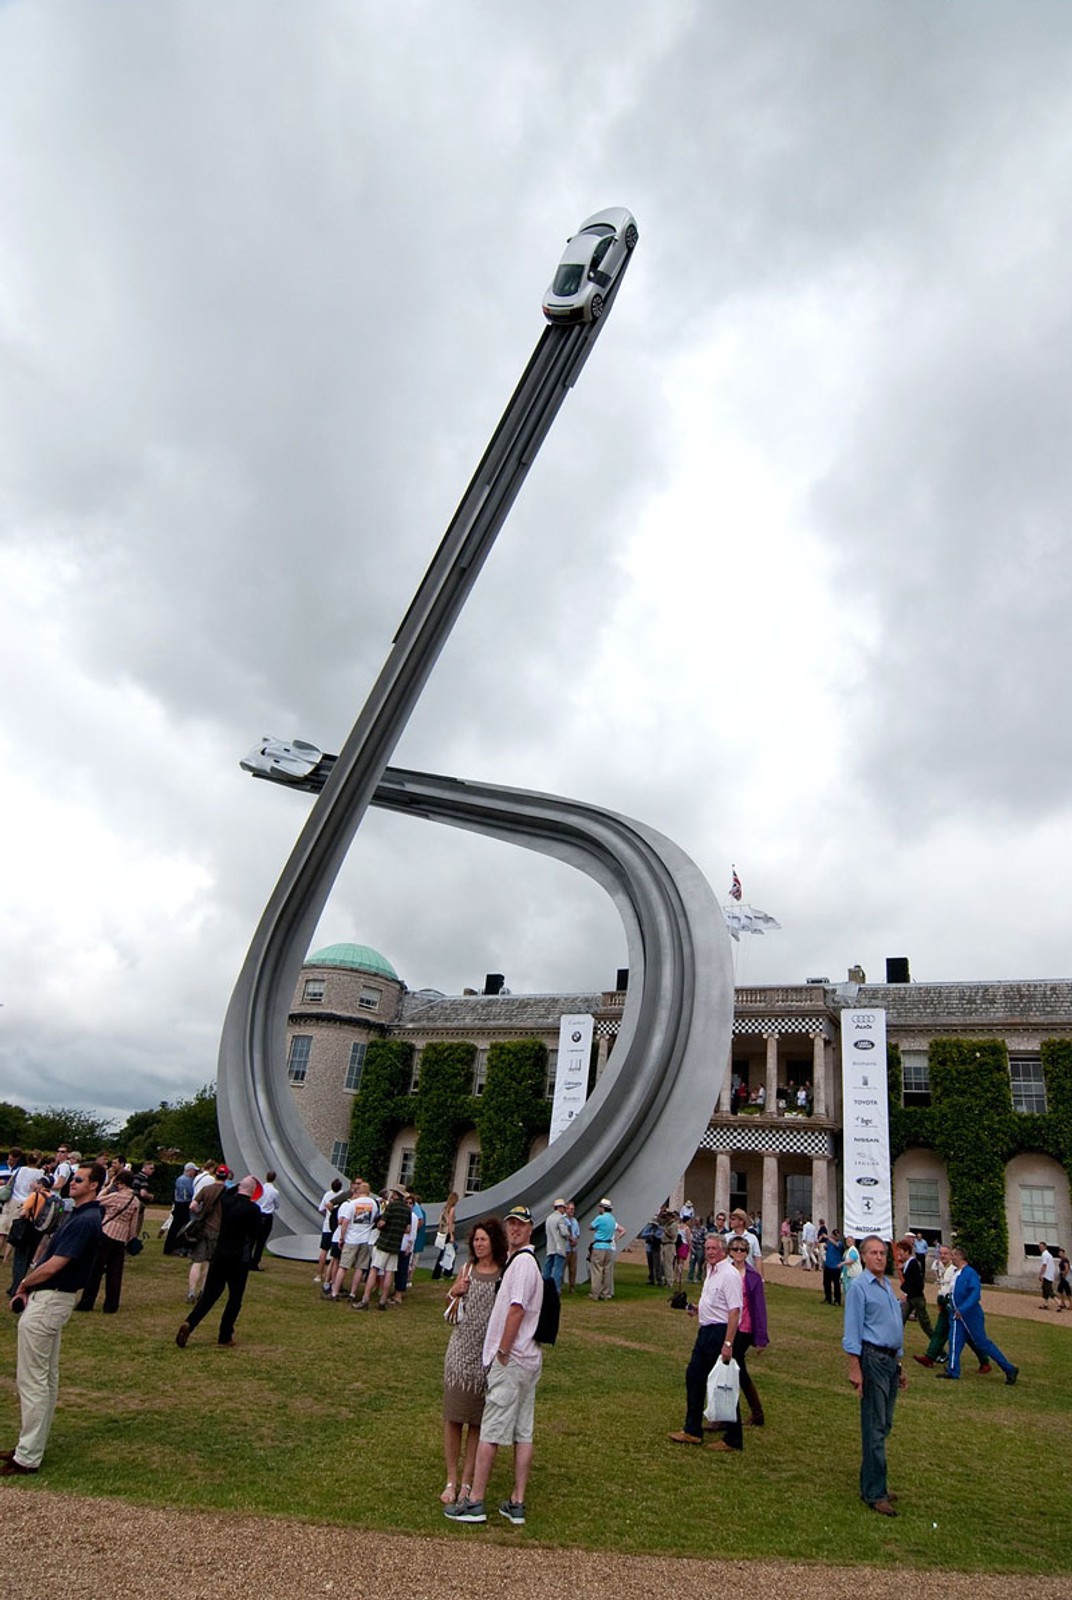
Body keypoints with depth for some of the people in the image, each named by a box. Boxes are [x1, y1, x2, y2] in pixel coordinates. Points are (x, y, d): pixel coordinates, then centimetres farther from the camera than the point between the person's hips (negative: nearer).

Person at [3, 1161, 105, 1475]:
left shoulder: (85, 1221, -22)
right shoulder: (76, 1214, 10)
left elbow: (53, 1266, -22)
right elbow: (50, 1256, 13)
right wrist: (27, 1287, 1)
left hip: (47, 1303, -10)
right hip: (50, 1299, 10)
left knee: (32, 1380, -2)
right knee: (47, 1378, 17)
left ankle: (27, 1458, 6)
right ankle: (32, 1445, 28)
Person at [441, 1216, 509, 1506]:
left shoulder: (506, 1273, -6)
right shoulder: (467, 1269, 4)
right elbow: (449, 1299, 16)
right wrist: (454, 1292, -4)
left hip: (489, 1354, -2)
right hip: (461, 1349, 2)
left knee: (478, 1421, 7)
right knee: (453, 1417, 6)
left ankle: (467, 1482, 19)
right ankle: (451, 1480, 18)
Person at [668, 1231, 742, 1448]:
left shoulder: (729, 1275, -18)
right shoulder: (710, 1271, 12)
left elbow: (734, 1311, -24)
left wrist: (728, 1344, -28)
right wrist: (698, 1309, 9)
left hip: (721, 1332, -10)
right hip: (706, 1330, 10)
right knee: (694, 1377, 14)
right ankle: (692, 1431, 25)